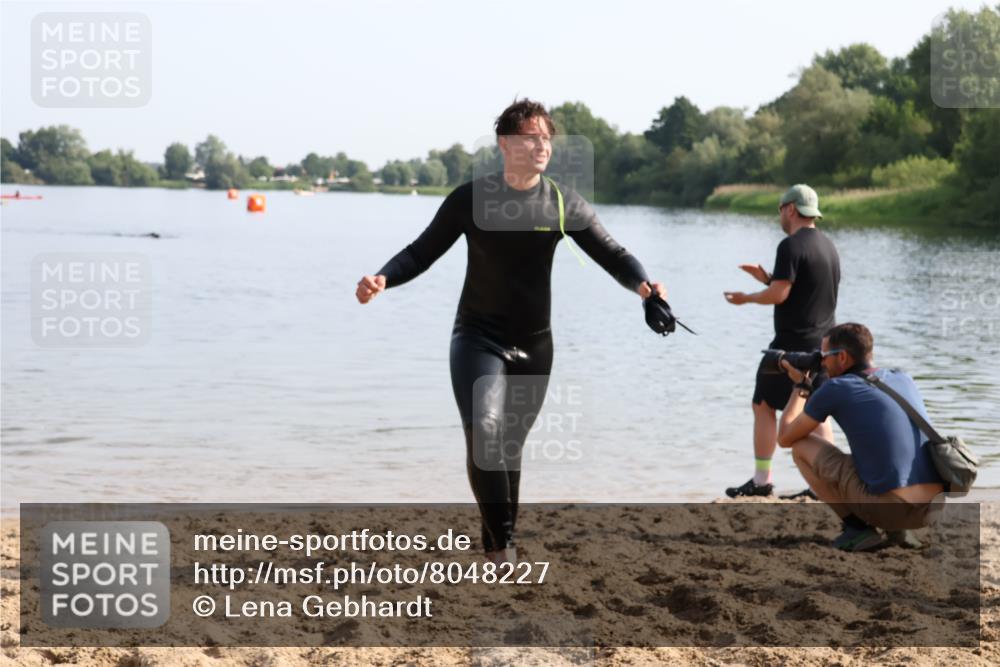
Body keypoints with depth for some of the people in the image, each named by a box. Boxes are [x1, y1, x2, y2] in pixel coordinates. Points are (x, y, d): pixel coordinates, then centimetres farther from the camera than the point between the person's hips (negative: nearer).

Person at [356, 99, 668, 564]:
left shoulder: (564, 205, -4)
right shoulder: (471, 199, -8)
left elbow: (611, 254, -5)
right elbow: (423, 251, -2)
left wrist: (642, 283, -26)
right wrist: (383, 279, -20)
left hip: (533, 346, 3)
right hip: (478, 339, -3)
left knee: (509, 447, 12)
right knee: (484, 435, -23)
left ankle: (496, 548, 26)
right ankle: (503, 544, -14)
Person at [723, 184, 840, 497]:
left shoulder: (791, 245, -15)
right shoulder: (829, 245, 13)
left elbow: (779, 294, -20)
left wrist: (746, 298, -3)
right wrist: (768, 278, 16)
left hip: (792, 343, -8)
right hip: (823, 343, 8)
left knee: (764, 405, 2)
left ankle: (762, 480, 2)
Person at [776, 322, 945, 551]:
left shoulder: (834, 389, -1)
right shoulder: (903, 378, 16)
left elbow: (785, 438, 12)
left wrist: (800, 386, 25)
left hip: (888, 506, -6)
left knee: (802, 448, 12)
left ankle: (857, 528, 6)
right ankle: (897, 529, 15)